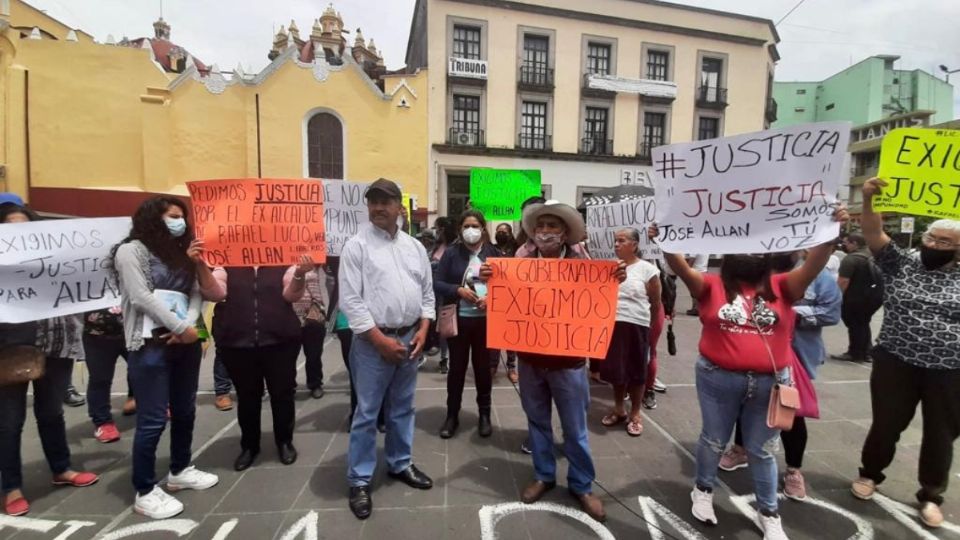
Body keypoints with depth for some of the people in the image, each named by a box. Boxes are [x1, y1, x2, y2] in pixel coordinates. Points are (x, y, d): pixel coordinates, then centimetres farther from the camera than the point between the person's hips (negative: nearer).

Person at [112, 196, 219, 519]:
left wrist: (189, 325, -11)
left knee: (185, 411, 15)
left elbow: (195, 293, 6)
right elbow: (141, 298, -14)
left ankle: (180, 471, 32)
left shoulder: (182, 252, 15)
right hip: (150, 345, -7)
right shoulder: (132, 250, -4)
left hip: (185, 343, 7)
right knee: (153, 420, -2)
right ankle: (145, 492, 12)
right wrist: (181, 328, -15)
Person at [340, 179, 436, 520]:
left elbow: (427, 293, 11)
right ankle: (359, 480, 21)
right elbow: (350, 300, -13)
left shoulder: (415, 247, 8)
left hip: (409, 338, 5)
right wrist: (381, 340, -15)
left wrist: (422, 331, -1)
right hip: (373, 341, -5)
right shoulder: (357, 245, -8)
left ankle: (400, 464, 37)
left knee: (402, 408, 19)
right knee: (367, 413, 5)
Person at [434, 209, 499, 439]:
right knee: (457, 367, 9)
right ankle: (452, 415, 25)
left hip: (486, 319, 1)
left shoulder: (494, 253, 2)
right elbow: (436, 284, -3)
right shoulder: (451, 253, -1)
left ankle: (484, 414, 29)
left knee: (483, 367, 13)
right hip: (458, 319, -1)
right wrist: (458, 290, -18)